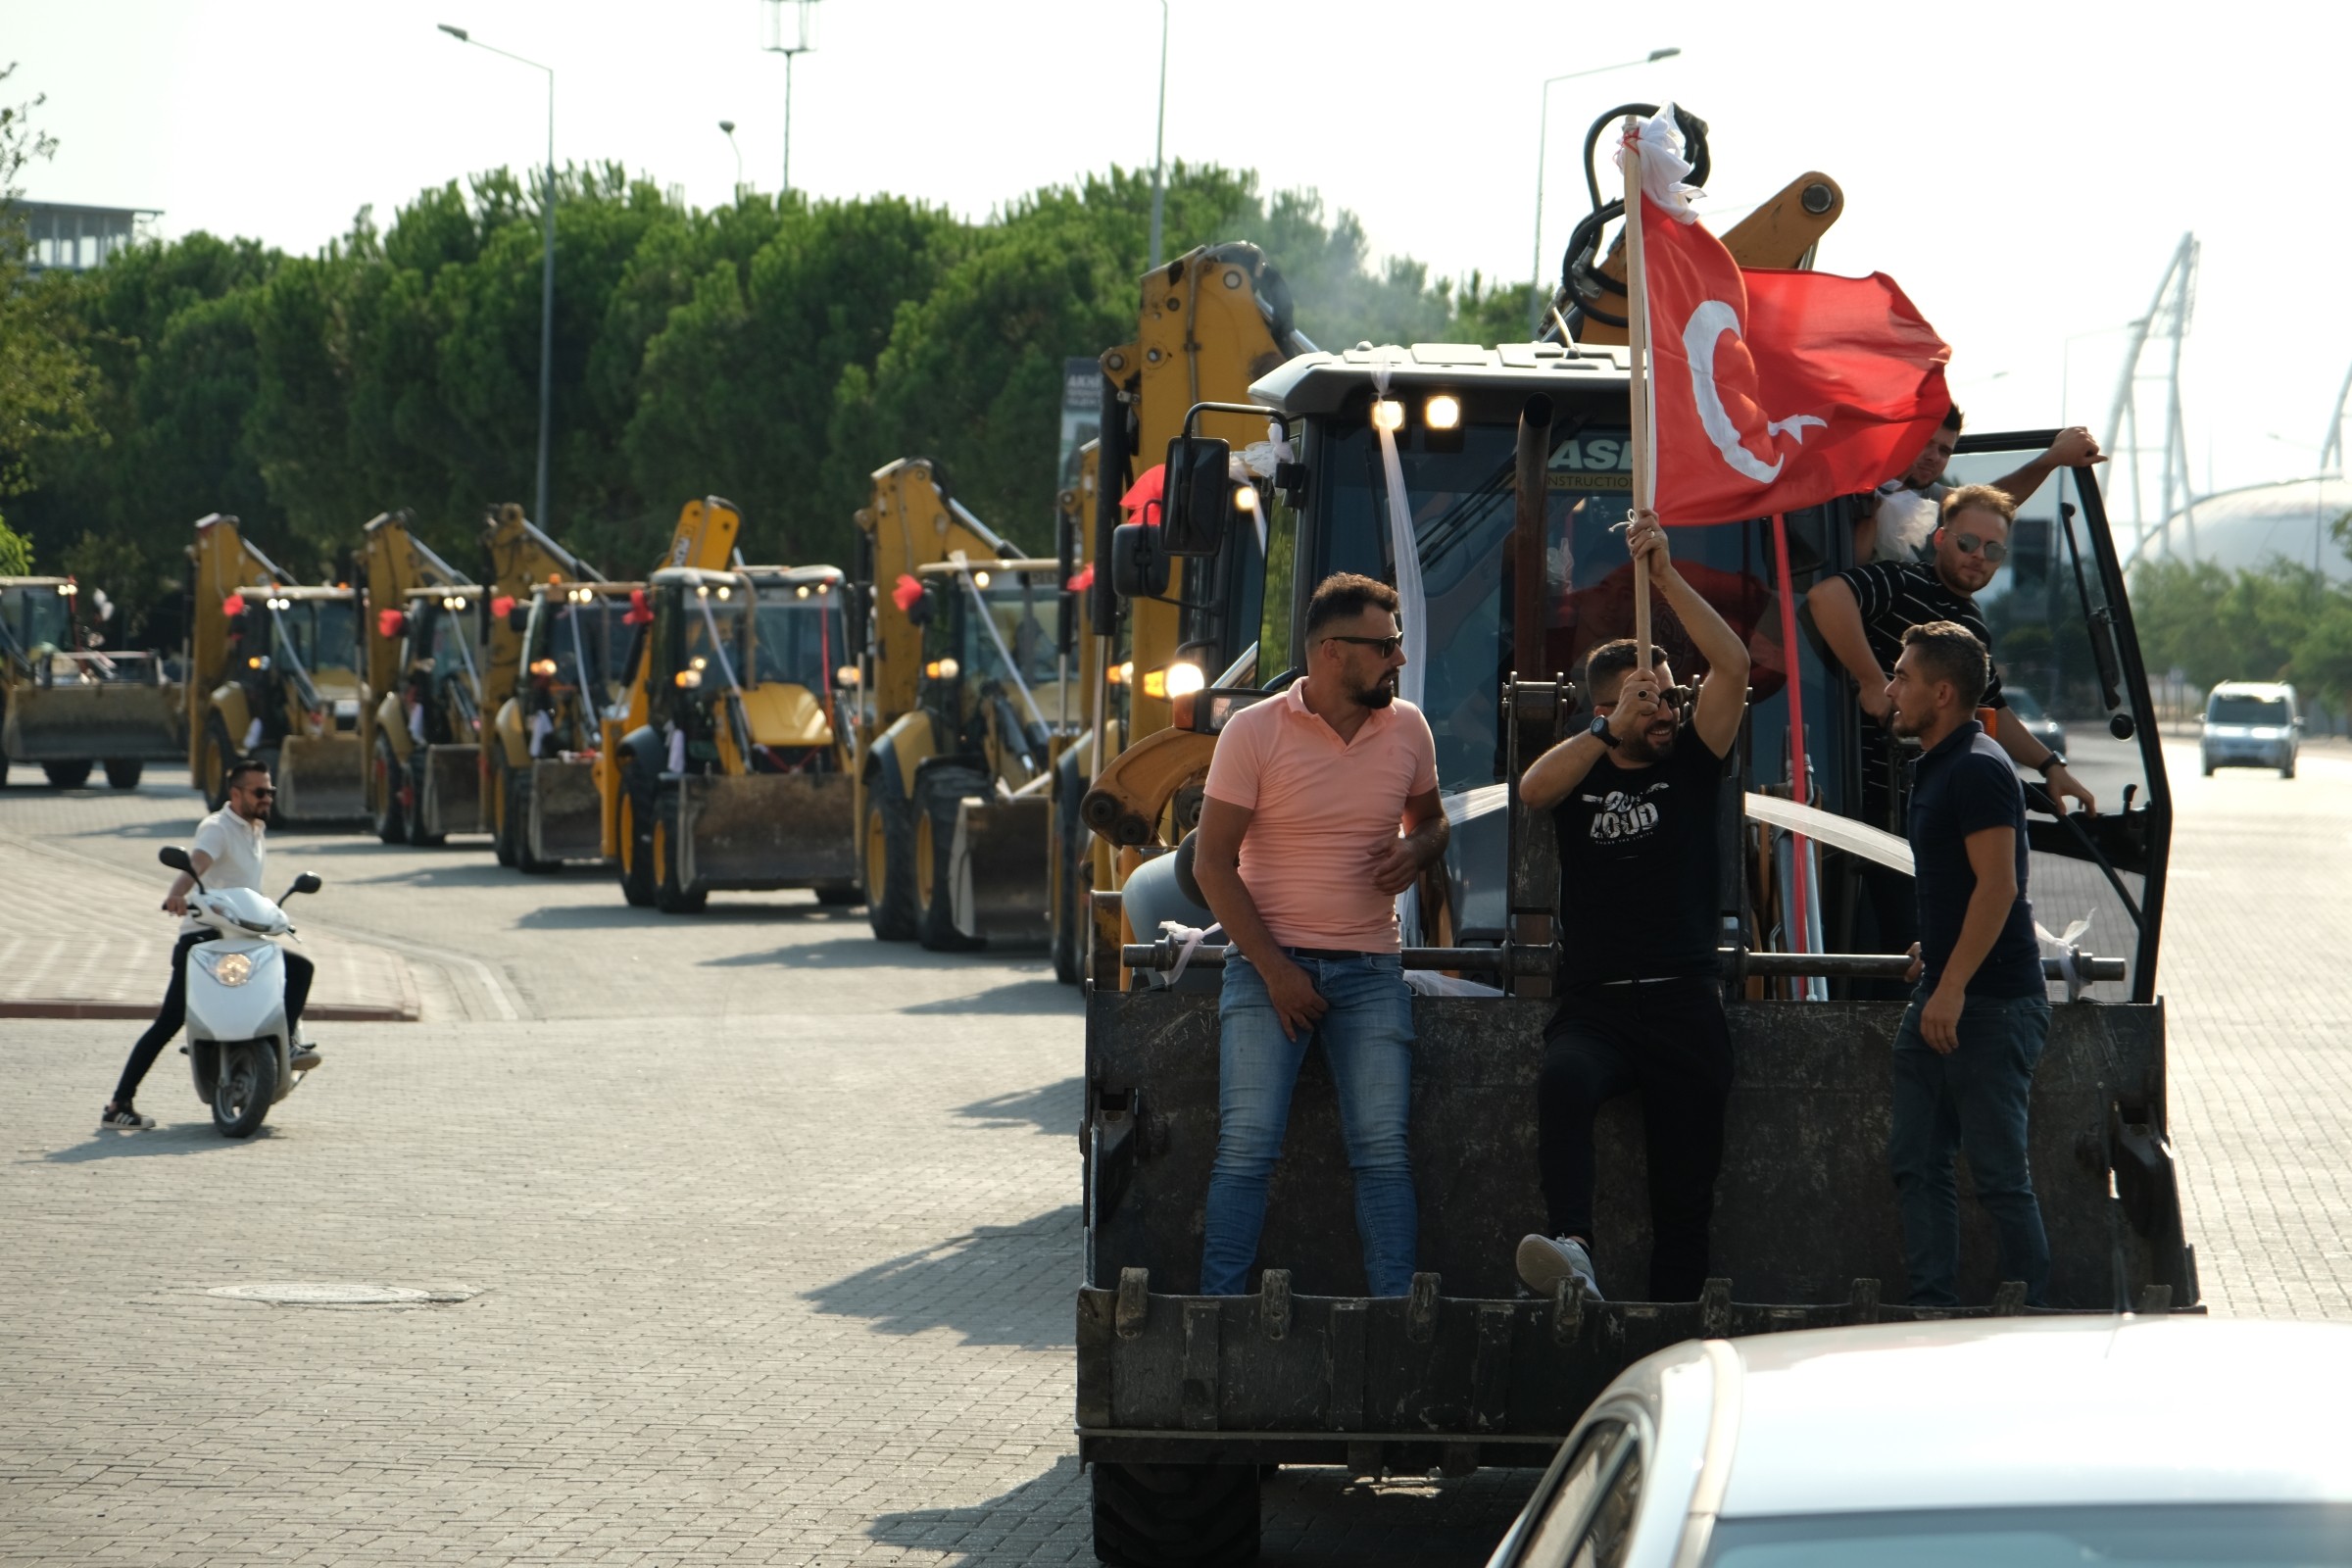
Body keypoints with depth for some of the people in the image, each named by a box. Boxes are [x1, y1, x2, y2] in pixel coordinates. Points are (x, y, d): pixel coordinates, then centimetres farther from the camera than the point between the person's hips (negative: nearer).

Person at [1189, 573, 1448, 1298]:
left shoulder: (1408, 729, 6)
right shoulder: (1254, 733, -4)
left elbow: (1429, 820, 24)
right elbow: (1212, 864, -4)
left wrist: (1416, 851, -3)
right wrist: (1274, 971, -10)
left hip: (1370, 969, 3)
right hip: (1268, 961, -3)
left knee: (1384, 1147, -6)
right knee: (1247, 1143, -11)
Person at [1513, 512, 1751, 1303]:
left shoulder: (1691, 762, 10)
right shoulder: (1582, 772, 10)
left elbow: (1733, 665, -2)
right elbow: (1533, 789, -13)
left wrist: (1666, 576, -8)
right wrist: (1612, 731, -22)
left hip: (1686, 1007, 2)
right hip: (1595, 1005, -2)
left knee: (1685, 1198, 1)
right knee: (1563, 1079, -36)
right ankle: (1571, 1248, -53)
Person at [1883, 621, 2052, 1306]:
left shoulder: (1978, 770, -16)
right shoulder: (1937, 768, 16)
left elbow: (1997, 886, -22)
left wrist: (1952, 986, -25)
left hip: (1993, 1002, -10)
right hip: (1943, 997, 10)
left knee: (1997, 1171, -6)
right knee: (1916, 1162, 8)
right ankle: (1931, 1308, 10)